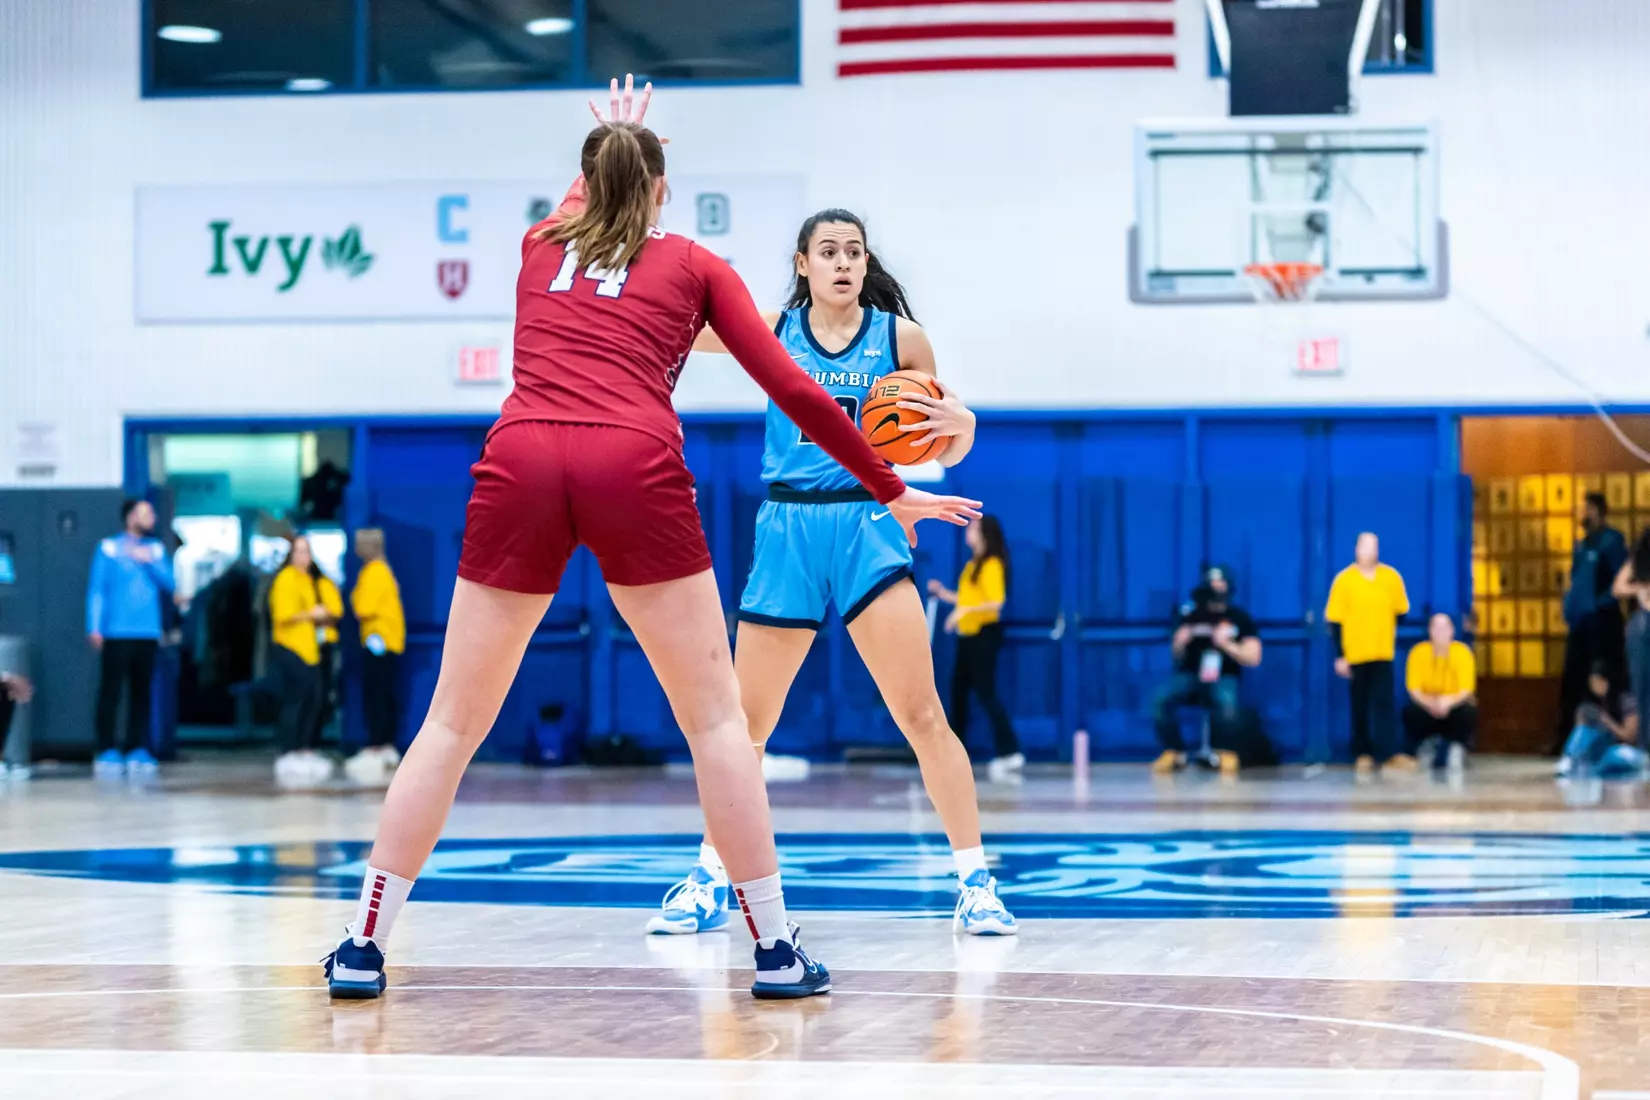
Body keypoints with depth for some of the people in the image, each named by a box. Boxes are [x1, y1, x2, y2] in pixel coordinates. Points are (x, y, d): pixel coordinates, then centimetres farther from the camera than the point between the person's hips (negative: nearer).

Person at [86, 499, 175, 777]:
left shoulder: (157, 549, 14)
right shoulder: (108, 548, 2)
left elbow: (169, 583, 6)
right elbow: (96, 589, -1)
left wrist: (148, 561, -8)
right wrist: (94, 628, -9)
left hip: (148, 635, 4)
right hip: (116, 635, -4)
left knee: (141, 694, 4)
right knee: (110, 694, -6)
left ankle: (136, 750, 9)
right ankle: (107, 752, -3)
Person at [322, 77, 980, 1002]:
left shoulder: (540, 249, 26)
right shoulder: (694, 265, 19)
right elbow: (794, 390, 14)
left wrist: (611, 143, 71)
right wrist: (892, 492, 22)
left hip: (519, 466, 2)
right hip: (637, 471, -2)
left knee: (454, 723, 10)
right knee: (715, 717, 8)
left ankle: (366, 944, 8)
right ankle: (776, 950, 5)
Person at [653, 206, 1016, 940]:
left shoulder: (899, 337, 3)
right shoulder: (771, 331, 5)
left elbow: (942, 451, 9)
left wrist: (961, 423, -14)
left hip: (868, 528, -1)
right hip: (786, 531, 1)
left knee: (922, 715, -10)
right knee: (745, 724, 6)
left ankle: (976, 881, -2)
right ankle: (710, 879, 23)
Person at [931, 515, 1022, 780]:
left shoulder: (992, 565, -13)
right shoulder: (973, 564, 13)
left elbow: (996, 602, -22)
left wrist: (965, 611, -29)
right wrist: (944, 594, 14)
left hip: (985, 634, -9)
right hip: (968, 635, 9)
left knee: (985, 692, -12)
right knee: (958, 690, 12)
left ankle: (1009, 753, -13)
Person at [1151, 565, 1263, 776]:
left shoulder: (1240, 618, 4)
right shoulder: (1190, 614, 7)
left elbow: (1253, 658, -2)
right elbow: (1178, 657, 11)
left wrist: (1226, 644, -15)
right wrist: (1179, 644, -12)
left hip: (1223, 678, -2)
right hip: (1190, 675, 2)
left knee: (1227, 702, -39)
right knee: (1162, 699, -29)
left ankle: (1227, 753, -15)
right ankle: (1173, 752, -10)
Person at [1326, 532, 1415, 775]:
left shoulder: (1391, 577, -1)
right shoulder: (1344, 580, -7)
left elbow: (1400, 611, 10)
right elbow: (1335, 620, -7)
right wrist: (1340, 656, -9)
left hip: (1383, 653, 1)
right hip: (1355, 653, -1)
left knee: (1384, 704, -7)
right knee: (1360, 707, 8)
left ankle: (1391, 754, -12)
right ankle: (1363, 754, 16)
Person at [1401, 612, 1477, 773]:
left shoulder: (1463, 652, -12)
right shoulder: (1419, 652, -12)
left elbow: (1466, 690, -18)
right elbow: (1414, 689, -16)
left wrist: (1448, 702, -39)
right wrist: (1430, 703, -38)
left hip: (1455, 705, -1)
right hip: (1427, 706, 1)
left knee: (1468, 713, -35)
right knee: (1410, 712, -31)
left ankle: (1458, 748, -5)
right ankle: (1425, 747, 0)